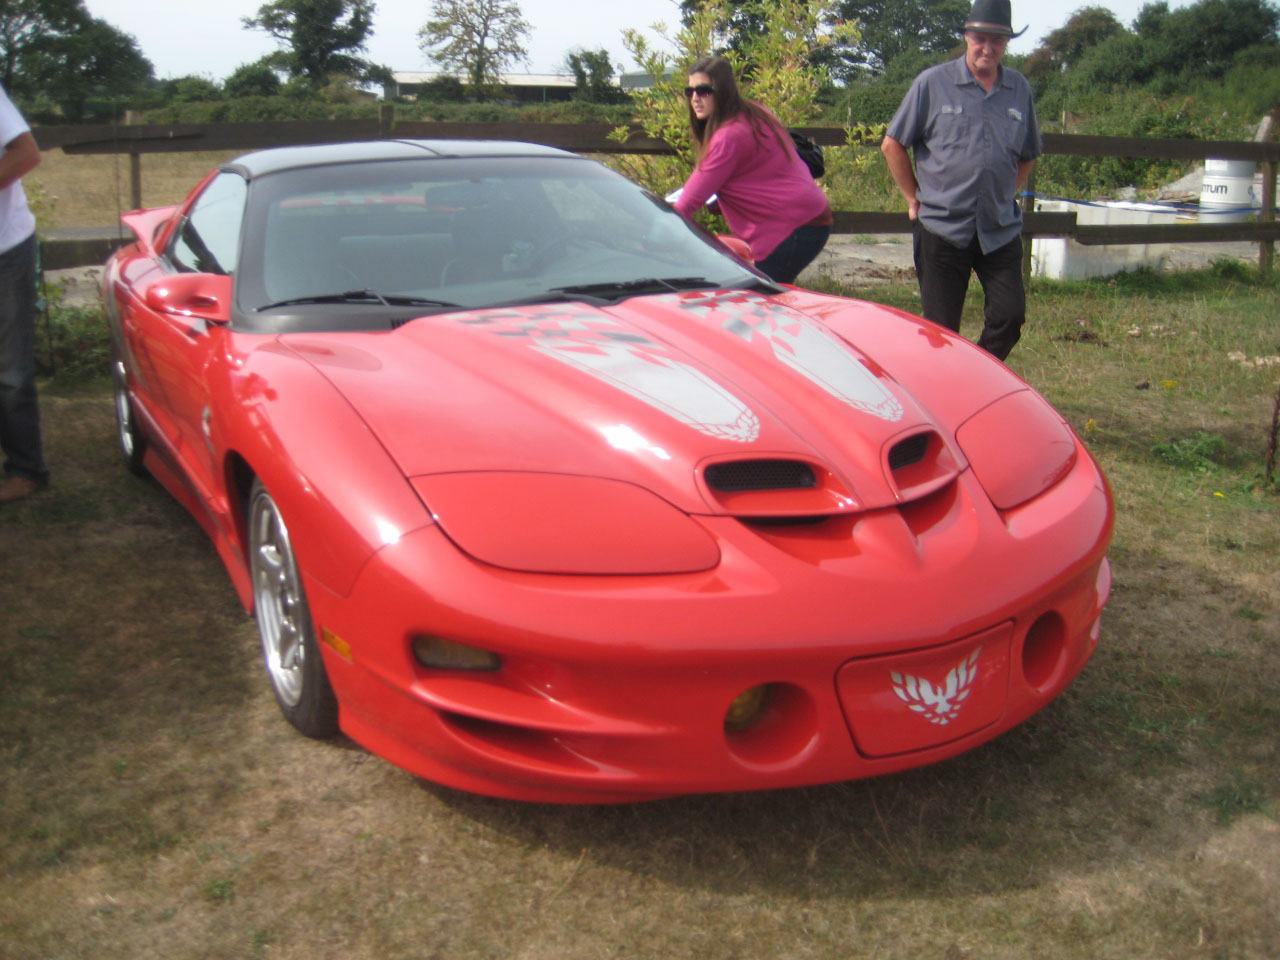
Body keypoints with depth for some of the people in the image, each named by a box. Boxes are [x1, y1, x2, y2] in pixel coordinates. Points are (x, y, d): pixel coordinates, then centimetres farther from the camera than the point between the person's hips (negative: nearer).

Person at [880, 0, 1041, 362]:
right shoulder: (933, 83, -2)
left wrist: (1006, 194, 12)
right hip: (942, 227, -3)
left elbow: (1027, 155, 23)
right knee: (941, 328, 1)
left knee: (1010, 315, -1)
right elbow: (892, 145, 3)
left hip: (1001, 230, 3)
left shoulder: (1020, 89, 10)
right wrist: (915, 198, 1)